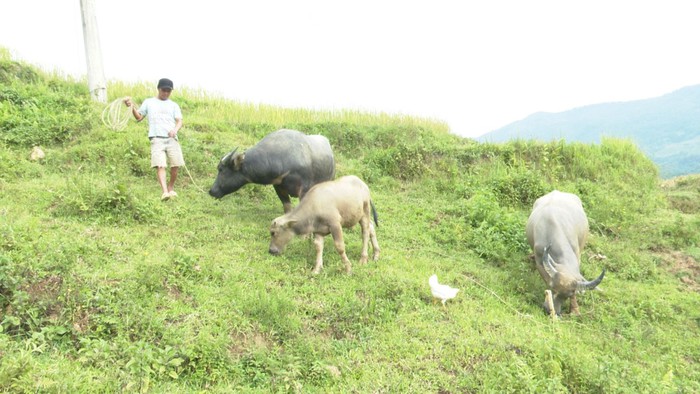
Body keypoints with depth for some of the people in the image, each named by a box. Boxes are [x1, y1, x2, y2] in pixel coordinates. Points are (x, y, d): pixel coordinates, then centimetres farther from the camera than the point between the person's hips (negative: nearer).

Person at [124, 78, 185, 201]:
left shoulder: (174, 105, 18)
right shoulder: (148, 102, 17)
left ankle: (171, 187, 18)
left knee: (176, 165, -6)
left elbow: (179, 121, 7)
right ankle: (165, 191, -27)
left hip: (172, 139, 2)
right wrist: (132, 107, -2)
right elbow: (139, 117, 16)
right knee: (160, 165, -17)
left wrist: (175, 130, -15)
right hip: (157, 139, -2)